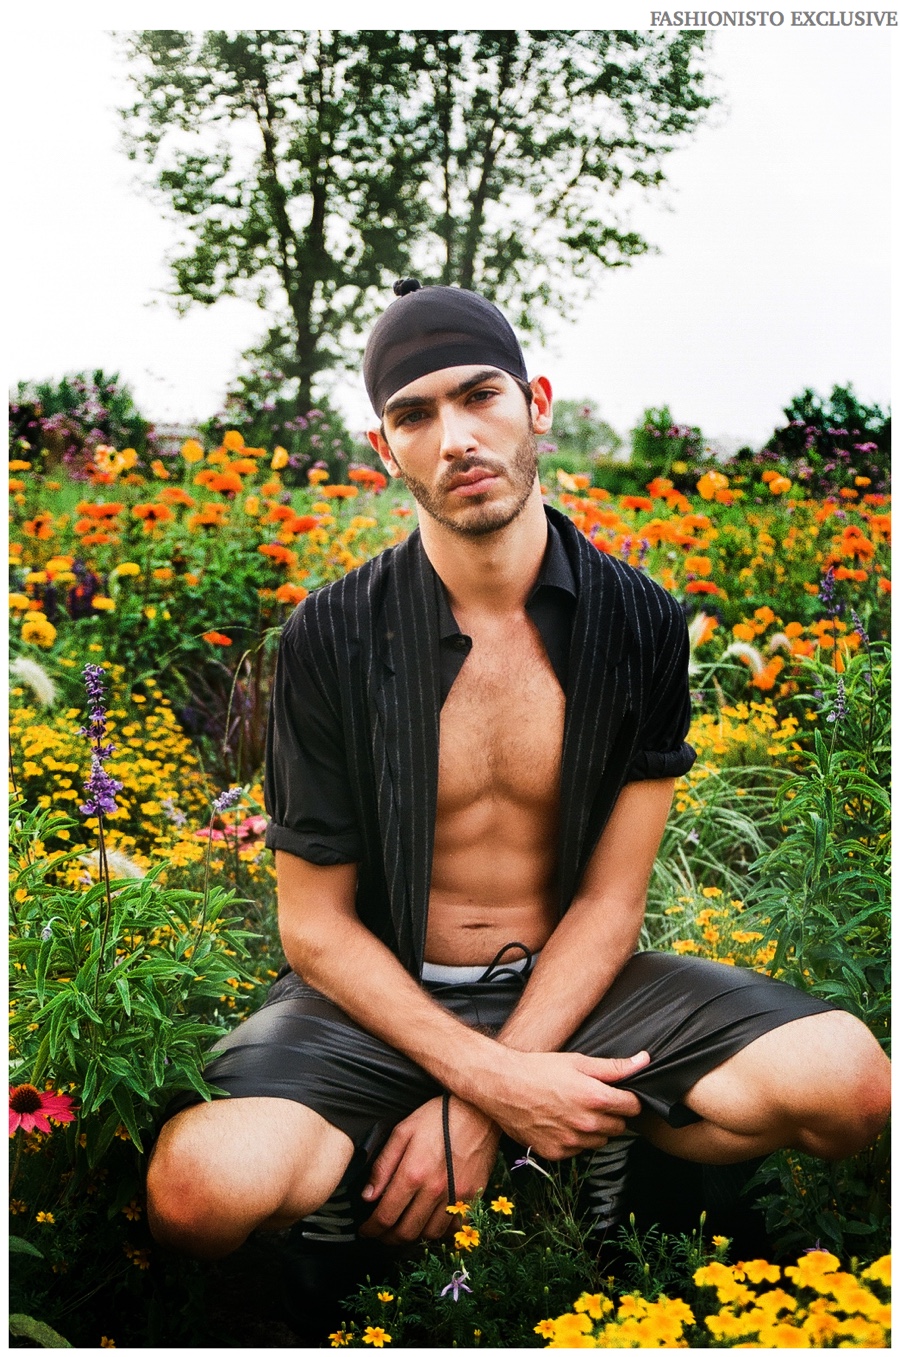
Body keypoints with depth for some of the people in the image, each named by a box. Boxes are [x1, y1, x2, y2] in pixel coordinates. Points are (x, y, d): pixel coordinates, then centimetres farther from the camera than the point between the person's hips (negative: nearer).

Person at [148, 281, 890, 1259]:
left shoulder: (642, 626, -6)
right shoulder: (332, 637, -10)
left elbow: (610, 902, -5)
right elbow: (315, 924, -7)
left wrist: (475, 1106, -17)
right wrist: (493, 1080, -19)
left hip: (564, 984, 2)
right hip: (383, 995, -1)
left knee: (848, 1079, -22)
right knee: (203, 1187, -32)